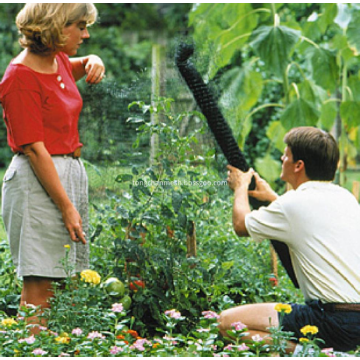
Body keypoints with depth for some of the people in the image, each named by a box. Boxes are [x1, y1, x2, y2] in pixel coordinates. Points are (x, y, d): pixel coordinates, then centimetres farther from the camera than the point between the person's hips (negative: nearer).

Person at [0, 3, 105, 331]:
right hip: (39, 181, -9)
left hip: (71, 173, 9)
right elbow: (35, 149, -18)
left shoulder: (58, 60, 9)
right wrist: (66, 206, -18)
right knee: (39, 286, -7)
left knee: (66, 282, 8)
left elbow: (78, 66, 36)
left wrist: (92, 63, 11)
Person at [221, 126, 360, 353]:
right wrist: (272, 197, 45)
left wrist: (240, 188, 25)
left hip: (334, 321, -8)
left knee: (229, 322, -8)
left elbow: (241, 225, 7)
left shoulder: (295, 204, -10)